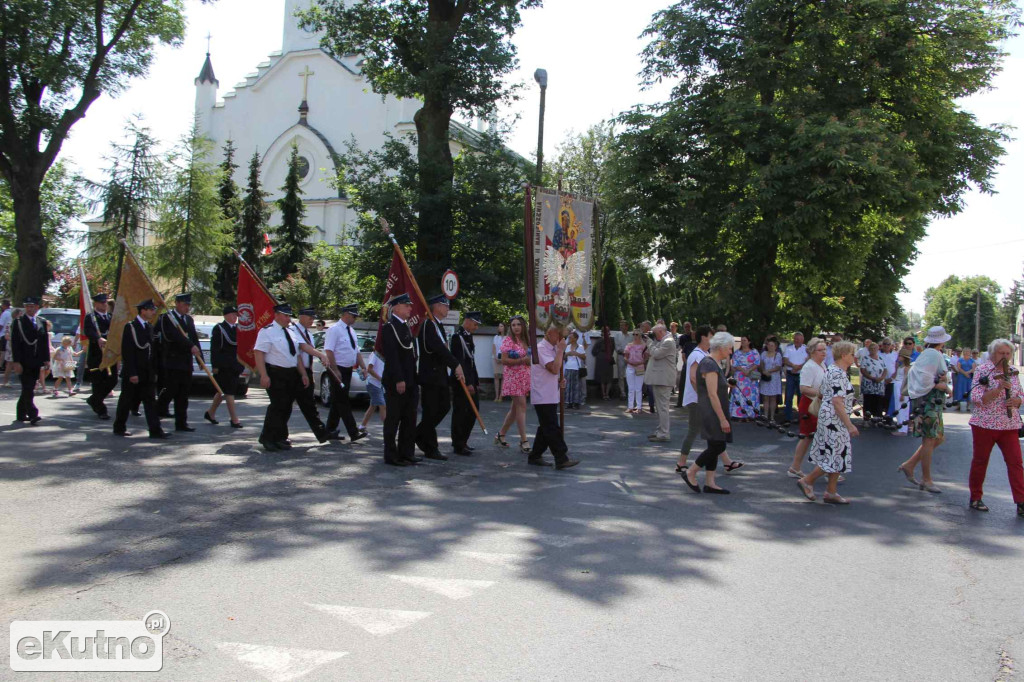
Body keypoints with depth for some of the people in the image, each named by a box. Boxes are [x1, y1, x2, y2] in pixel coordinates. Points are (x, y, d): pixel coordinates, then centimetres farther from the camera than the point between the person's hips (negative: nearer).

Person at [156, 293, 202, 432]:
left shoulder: (189, 319, 18)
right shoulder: (167, 317, -5)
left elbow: (194, 338, 16)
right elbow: (174, 336, -20)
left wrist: (200, 357, 9)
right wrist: (191, 346, -28)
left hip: (186, 362, 7)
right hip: (172, 361, -6)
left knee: (184, 393, 6)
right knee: (171, 389, -8)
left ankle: (181, 423, 9)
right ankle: (160, 409, 16)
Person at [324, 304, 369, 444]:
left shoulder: (351, 331, 14)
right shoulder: (334, 330, -12)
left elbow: (357, 351, 18)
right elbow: (329, 351, -18)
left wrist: (363, 367, 7)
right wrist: (335, 370, -22)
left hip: (347, 370, 9)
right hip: (337, 370, -9)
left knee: (338, 401, 13)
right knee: (342, 402, -8)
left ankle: (331, 430, 21)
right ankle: (353, 433, -12)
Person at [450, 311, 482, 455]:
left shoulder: (469, 336, 16)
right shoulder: (457, 337, -13)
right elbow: (459, 362, -19)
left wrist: (476, 381, 15)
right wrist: (467, 383, -20)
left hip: (471, 381, 9)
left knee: (473, 410, 11)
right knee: (460, 412, -2)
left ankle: (462, 441, 23)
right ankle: (458, 445, 5)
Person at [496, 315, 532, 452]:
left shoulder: (526, 341, 14)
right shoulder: (508, 340, -7)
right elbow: (504, 360, -14)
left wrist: (530, 360, 2)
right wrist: (522, 360, -18)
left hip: (525, 377, 7)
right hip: (513, 377, -7)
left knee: (515, 408, 10)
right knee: (521, 406, -12)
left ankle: (500, 434, 24)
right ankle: (523, 441, -11)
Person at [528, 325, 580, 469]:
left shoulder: (553, 348, 16)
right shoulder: (541, 348, -16)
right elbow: (555, 369, -26)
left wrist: (559, 382, 8)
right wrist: (561, 350, -19)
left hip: (551, 396, 10)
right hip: (543, 397, -10)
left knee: (546, 428, 13)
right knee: (552, 429, -8)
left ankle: (534, 456, 21)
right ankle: (561, 459, -7)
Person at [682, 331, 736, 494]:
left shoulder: (715, 363, 14)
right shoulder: (709, 364, -18)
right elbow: (712, 394, -22)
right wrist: (723, 419, -22)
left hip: (715, 413, 10)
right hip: (711, 412, -10)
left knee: (715, 447, 9)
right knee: (718, 446, -10)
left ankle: (709, 483, 13)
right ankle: (690, 473, 3)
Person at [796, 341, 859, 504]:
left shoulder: (831, 370, 13)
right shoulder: (839, 374, -18)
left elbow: (823, 395, 19)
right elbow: (837, 402, -23)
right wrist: (849, 425, -21)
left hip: (827, 416, 10)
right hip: (835, 419, -10)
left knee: (835, 455, 12)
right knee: (835, 455, -4)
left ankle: (831, 492, 16)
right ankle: (807, 481, 6)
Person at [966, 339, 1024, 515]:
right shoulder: (983, 370, -7)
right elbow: (976, 398, -15)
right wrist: (998, 389, -25)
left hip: (1009, 425, 4)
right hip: (985, 423, -4)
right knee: (980, 461, 7)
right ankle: (975, 498, 19)